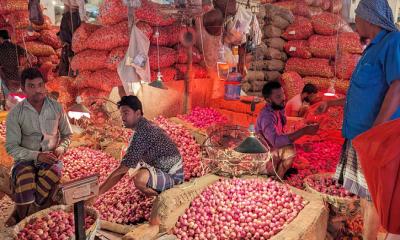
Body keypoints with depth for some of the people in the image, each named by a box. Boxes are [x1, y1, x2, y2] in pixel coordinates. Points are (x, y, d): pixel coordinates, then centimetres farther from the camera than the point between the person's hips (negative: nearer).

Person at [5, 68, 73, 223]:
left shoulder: (56, 108, 2)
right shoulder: (15, 114, -4)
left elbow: (67, 135, 13)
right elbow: (11, 147, -5)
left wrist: (61, 148, -9)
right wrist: (36, 155, -19)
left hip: (50, 158, 1)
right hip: (25, 160, -1)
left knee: (53, 173, -34)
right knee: (24, 179, -35)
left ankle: (27, 217, -14)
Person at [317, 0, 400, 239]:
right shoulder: (373, 49, 17)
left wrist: (373, 133, -28)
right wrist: (332, 103, 34)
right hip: (360, 135, 9)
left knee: (372, 194, 1)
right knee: (366, 192, 16)